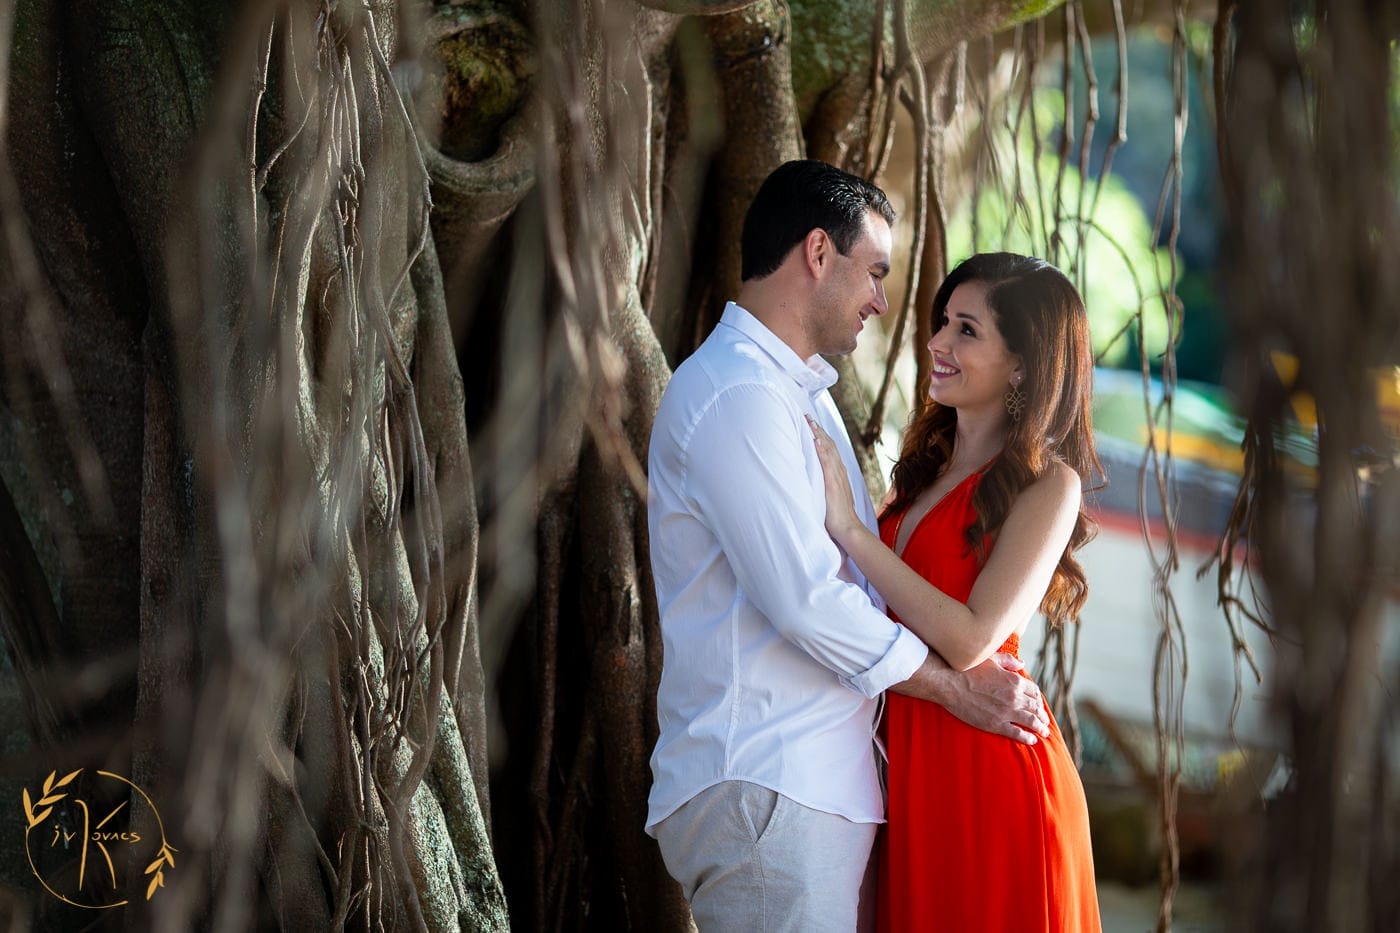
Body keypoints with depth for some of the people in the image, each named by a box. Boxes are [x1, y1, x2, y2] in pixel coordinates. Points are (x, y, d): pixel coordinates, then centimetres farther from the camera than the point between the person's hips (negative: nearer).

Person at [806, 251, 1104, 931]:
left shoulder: (1047, 485, -10)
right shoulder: (932, 466, 13)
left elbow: (971, 638, -20)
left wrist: (848, 526, -18)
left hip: (988, 773, -7)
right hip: (913, 765, 7)